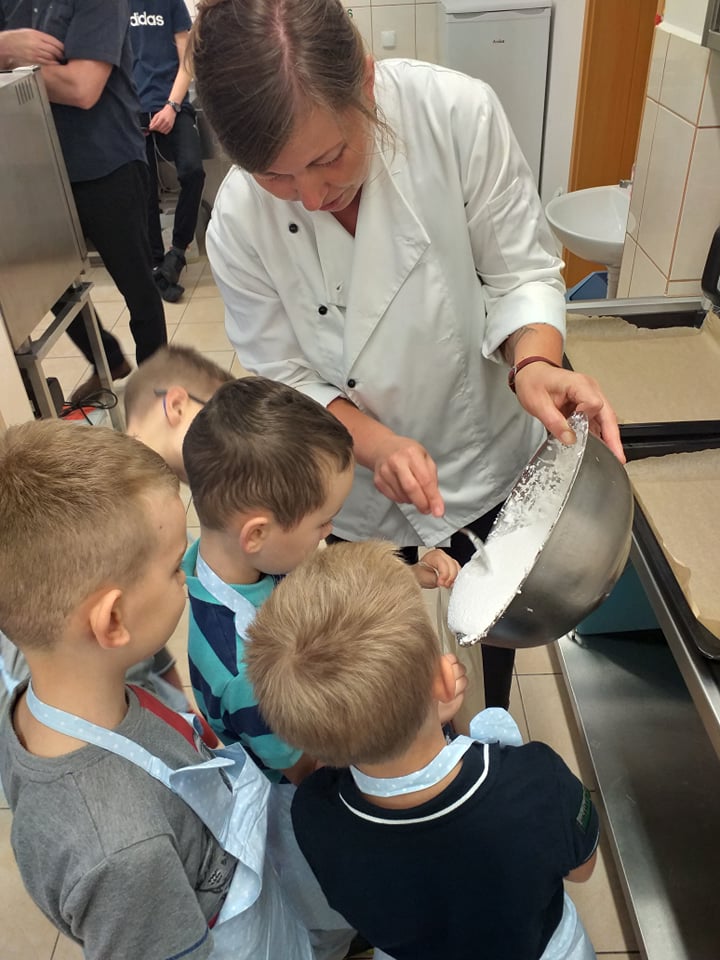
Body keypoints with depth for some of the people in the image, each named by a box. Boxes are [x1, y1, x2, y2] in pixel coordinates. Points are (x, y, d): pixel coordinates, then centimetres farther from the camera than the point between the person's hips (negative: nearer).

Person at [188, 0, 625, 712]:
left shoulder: (459, 114, -26)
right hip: (361, 486, 0)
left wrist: (534, 361, -35)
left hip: (488, 450, 1)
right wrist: (375, 443, -30)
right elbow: (283, 376, -13)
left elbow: (519, 269, -15)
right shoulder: (239, 224, -22)